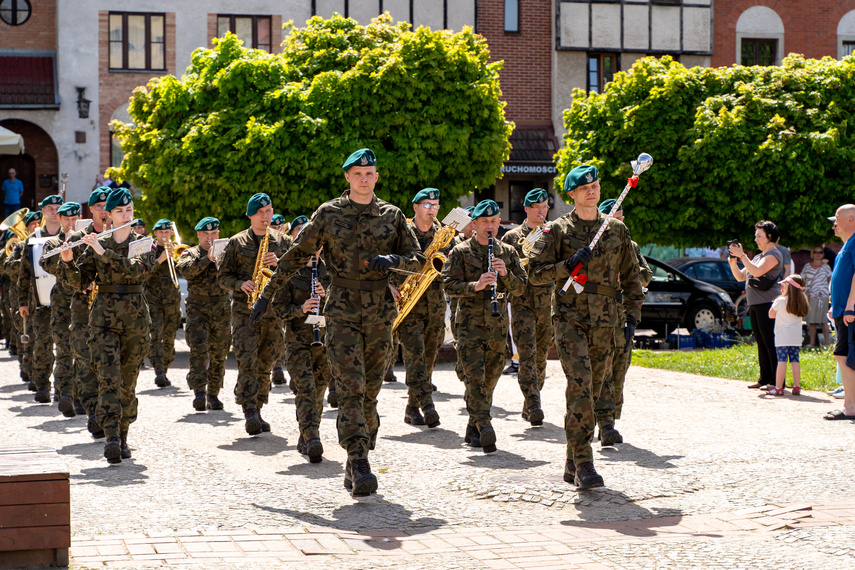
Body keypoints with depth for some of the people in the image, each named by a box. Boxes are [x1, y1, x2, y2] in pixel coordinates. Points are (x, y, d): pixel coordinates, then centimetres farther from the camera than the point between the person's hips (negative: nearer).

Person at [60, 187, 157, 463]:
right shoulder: (95, 245, 8)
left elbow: (136, 269, -17)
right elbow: (80, 281, 2)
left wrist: (103, 252, -21)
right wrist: (68, 261, -16)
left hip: (135, 319, 0)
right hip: (104, 318, 0)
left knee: (128, 381, 6)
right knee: (108, 376, -16)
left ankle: (123, 436, 19)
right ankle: (111, 438, -25)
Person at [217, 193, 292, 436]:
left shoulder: (282, 241, 13)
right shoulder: (236, 242, 8)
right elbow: (222, 276, 8)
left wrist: (279, 263, -9)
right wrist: (241, 284, -11)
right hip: (244, 308, -2)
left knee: (265, 363, 5)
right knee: (247, 360, -15)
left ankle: (257, 410, 14)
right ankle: (249, 412, -20)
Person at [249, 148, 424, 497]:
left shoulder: (392, 216, 8)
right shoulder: (329, 214, 3)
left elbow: (418, 259, 11)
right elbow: (296, 256, 8)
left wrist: (392, 260, -11)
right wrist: (267, 295, 10)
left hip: (380, 314, 3)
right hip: (342, 312, -2)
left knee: (369, 393, 6)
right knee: (350, 389, -14)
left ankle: (354, 464, 19)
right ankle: (361, 468, -20)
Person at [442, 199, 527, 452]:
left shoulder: (508, 252, 11)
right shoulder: (460, 252, 1)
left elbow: (520, 288, 9)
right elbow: (449, 285, -6)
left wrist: (505, 274, -11)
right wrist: (476, 285, -21)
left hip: (498, 325, 4)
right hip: (470, 322, -4)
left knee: (490, 379, 9)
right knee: (475, 377, -15)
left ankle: (473, 430, 21)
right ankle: (484, 427, -23)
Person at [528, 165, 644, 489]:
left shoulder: (616, 229, 12)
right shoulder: (557, 230, 2)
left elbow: (630, 276, 17)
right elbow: (535, 273, -1)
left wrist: (633, 316, 8)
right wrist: (568, 265, -15)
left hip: (605, 322, 4)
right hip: (570, 318, -4)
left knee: (593, 390, 8)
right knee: (580, 387, -17)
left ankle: (572, 466, 18)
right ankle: (583, 463, -17)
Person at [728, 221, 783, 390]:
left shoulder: (773, 255, -6)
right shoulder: (759, 256, 22)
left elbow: (757, 271, -22)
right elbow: (740, 276, 22)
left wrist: (742, 255, -18)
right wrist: (733, 263, 4)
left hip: (767, 303, -10)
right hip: (754, 304, 10)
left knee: (771, 343, -9)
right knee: (761, 344, 10)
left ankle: (777, 381, -9)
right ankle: (764, 379, 14)